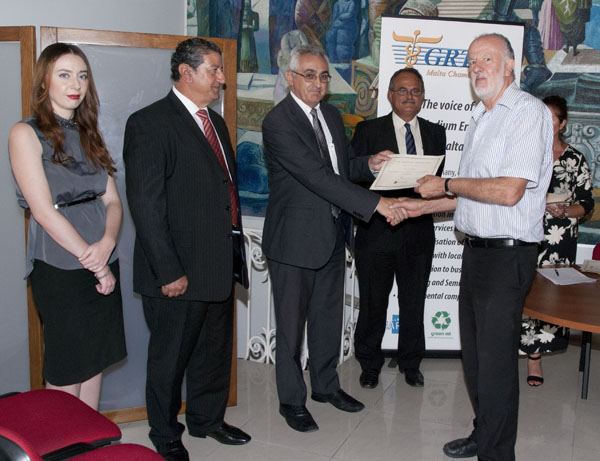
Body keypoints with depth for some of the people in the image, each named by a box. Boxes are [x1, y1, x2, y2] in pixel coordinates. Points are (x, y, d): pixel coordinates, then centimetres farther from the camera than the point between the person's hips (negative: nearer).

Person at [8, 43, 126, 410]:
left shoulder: (89, 135, 13)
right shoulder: (27, 134, -5)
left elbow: (113, 200, 7)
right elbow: (44, 211, -13)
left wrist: (106, 244, -13)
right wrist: (95, 264, -14)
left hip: (104, 265, 6)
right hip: (60, 269, -6)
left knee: (94, 362, 13)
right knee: (65, 373, 4)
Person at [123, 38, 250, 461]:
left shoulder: (215, 121, 14)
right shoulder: (150, 124, -13)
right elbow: (145, 204, -17)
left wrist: (236, 249, 12)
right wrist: (168, 271, -20)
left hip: (220, 263, 8)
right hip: (179, 271, -8)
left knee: (215, 348, 20)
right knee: (170, 355, 9)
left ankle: (207, 418, 41)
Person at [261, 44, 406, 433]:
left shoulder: (332, 115, 9)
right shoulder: (278, 122, -18)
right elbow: (317, 176, -26)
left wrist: (368, 164, -4)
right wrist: (375, 203, -30)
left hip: (332, 234, 8)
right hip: (295, 238, -7)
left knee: (328, 315, 19)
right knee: (292, 323, 6)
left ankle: (326, 384, 37)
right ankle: (292, 400, 22)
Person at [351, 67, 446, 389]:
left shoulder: (435, 133, 10)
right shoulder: (368, 131, 0)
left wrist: (414, 201, -13)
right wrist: (385, 202, -20)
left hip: (418, 232, 3)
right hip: (377, 230, -2)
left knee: (414, 304, 13)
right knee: (373, 303, 9)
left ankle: (410, 363, 33)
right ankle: (370, 365, 28)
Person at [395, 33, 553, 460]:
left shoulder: (529, 112, -12)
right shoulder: (482, 118, 18)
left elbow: (508, 191, -22)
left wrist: (446, 185, -11)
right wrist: (424, 205, 16)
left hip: (507, 254, -9)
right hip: (477, 249, 9)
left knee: (495, 359, -1)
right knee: (474, 352, 17)